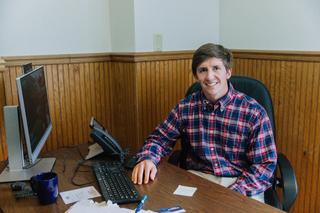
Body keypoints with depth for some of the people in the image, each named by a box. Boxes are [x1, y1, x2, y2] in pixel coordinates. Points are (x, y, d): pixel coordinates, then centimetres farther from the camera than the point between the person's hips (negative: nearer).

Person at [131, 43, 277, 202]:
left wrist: (232, 195, -22)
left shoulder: (253, 112, -10)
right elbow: (160, 138, 8)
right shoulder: (185, 106, -1)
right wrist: (147, 158, -14)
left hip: (240, 182, -1)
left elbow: (265, 164, -9)